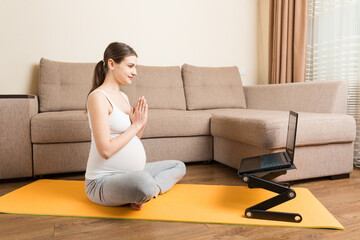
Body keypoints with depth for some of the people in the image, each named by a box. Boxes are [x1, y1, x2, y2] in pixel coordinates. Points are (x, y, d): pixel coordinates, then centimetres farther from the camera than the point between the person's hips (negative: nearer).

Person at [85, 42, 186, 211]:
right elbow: (106, 150, -22)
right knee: (144, 181, -42)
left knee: (179, 166, 17)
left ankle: (146, 193, -6)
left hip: (131, 172, 10)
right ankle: (153, 189, -8)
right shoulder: (98, 97, -15)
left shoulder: (123, 96, 12)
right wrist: (136, 125, -13)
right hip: (103, 181, -9)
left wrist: (141, 124, -4)